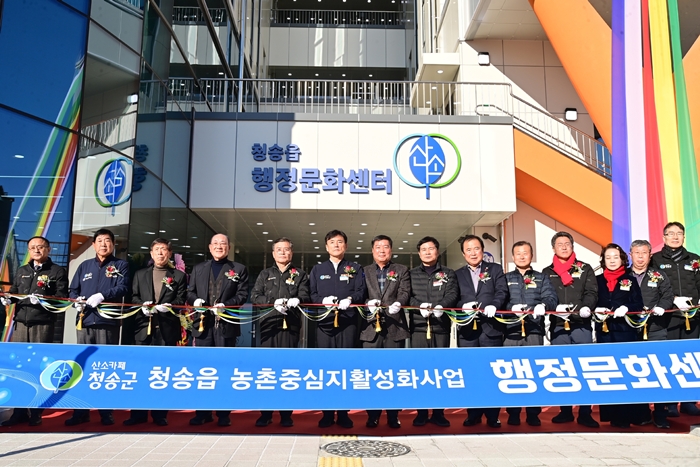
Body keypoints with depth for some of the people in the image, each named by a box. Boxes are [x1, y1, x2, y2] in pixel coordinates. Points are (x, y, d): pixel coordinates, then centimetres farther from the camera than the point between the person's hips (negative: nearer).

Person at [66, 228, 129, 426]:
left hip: (108, 322, -3)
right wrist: (77, 301, -6)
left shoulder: (121, 265, 8)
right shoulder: (84, 266, 19)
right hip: (84, 321, 4)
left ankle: (106, 412, 6)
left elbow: (122, 288, -7)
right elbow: (73, 289, 15)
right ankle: (81, 411, 12)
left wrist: (102, 295, -22)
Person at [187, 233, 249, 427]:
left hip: (226, 324, -3)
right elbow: (190, 292, 13)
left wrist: (225, 305, -17)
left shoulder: (239, 269, 8)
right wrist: (195, 300, -9)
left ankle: (224, 413, 10)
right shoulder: (198, 268, 17)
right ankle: (203, 412, 15)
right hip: (203, 324, 3)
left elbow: (242, 295, -2)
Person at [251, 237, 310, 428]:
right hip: (269, 325, 1)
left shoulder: (300, 275, 13)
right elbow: (255, 296, 4)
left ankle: (286, 414, 7)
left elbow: (305, 297, -1)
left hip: (290, 326, -1)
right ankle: (265, 413, 7)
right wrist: (273, 302, -13)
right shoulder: (265, 274, 16)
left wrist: (294, 301, -23)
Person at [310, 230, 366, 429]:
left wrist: (350, 299, -19)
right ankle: (327, 413, 9)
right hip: (324, 322, 1)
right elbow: (312, 294, 8)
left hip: (348, 322, -1)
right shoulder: (318, 269, 16)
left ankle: (343, 413, 7)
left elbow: (361, 292, 3)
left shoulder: (355, 268, 14)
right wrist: (323, 300, -14)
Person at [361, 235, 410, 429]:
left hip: (395, 327, -1)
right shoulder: (365, 271, 13)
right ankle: (373, 415, 12)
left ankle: (393, 415, 13)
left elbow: (405, 292, -2)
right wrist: (368, 303, -17)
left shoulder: (401, 270, 11)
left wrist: (398, 303, -24)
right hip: (371, 326, 1)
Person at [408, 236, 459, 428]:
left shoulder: (448, 274, 13)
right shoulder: (411, 274, 13)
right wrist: (420, 306, -19)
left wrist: (441, 306, -22)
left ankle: (438, 412, 10)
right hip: (418, 326, 0)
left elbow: (453, 294, -2)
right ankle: (421, 412, 8)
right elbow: (407, 295, 1)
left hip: (441, 326, 0)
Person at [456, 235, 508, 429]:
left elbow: (502, 292, -4)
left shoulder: (495, 269, 10)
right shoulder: (458, 274, 15)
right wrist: (463, 306, -15)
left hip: (490, 327, -2)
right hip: (467, 329, 2)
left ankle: (492, 415, 10)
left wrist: (493, 305, -23)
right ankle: (473, 413, 14)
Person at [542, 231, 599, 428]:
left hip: (581, 325, -1)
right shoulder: (547, 272, 12)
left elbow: (592, 292, 0)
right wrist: (555, 307, -18)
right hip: (557, 326, 1)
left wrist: (586, 307, -21)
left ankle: (585, 413, 3)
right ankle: (565, 411, 14)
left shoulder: (585, 269, 11)